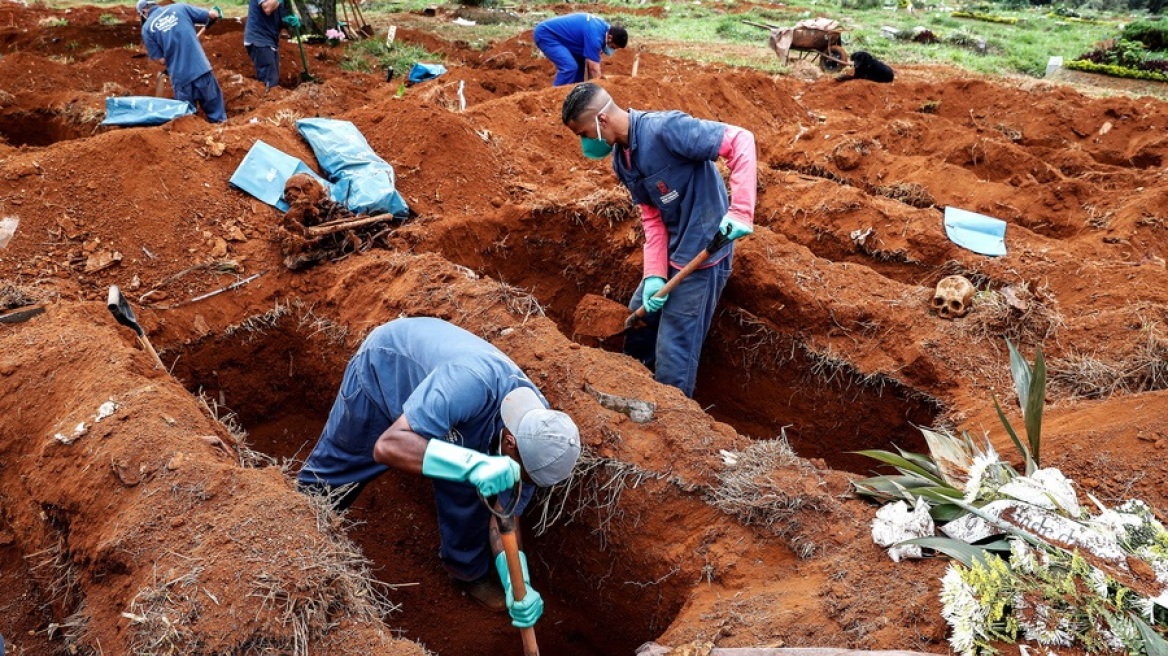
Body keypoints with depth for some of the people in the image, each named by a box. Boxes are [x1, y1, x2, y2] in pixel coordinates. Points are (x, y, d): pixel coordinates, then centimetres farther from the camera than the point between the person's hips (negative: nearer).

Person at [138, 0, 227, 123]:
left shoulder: (147, 28, 5)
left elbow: (161, 59, 1)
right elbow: (212, 15, 10)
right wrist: (215, 12, 34)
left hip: (180, 76, -1)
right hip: (201, 67, 1)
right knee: (214, 106, 12)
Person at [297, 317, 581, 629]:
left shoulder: (535, 427, -24)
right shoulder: (472, 384, -46)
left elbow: (505, 514, -14)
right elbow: (387, 445, -51)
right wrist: (475, 464, -61)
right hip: (385, 365, -4)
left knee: (468, 491, -2)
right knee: (332, 468, 12)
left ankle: (467, 570, 25)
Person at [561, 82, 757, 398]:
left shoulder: (664, 128, -24)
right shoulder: (621, 159, 3)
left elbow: (741, 141, -26)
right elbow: (652, 217, 3)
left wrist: (741, 213, -34)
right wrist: (654, 275, -9)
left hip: (702, 256, -9)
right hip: (672, 253, 9)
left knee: (673, 353, -1)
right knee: (638, 320, 25)